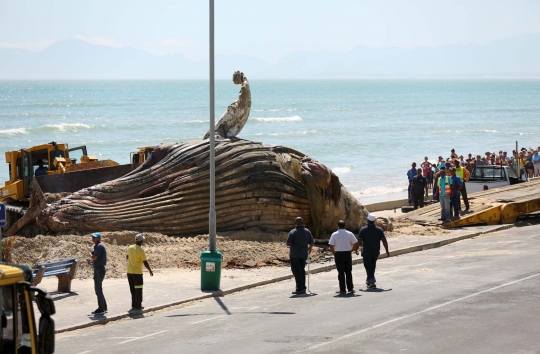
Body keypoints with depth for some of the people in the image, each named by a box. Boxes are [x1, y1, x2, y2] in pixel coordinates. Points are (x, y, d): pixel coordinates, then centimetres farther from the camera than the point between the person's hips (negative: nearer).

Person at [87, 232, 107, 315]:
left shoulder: (99, 246, -15)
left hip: (99, 270, -10)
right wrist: (92, 262, 12)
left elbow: (94, 257, -24)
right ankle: (104, 307, 22)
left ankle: (101, 309, 0)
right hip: (98, 270, 10)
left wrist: (90, 254, -4)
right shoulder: (99, 246, 17)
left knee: (98, 289, -5)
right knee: (98, 289, 16)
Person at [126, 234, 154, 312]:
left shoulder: (130, 248, 2)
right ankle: (138, 306, 3)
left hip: (129, 271, 6)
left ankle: (134, 304, 18)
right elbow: (145, 262, -15)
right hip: (137, 272, -6)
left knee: (132, 288, 14)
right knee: (138, 289, 2)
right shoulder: (141, 250, -18)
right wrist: (150, 270, -2)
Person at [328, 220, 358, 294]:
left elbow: (331, 246, -8)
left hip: (338, 254, -2)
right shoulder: (350, 234, 2)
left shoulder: (334, 235, -5)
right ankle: (350, 289, 9)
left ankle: (342, 289, 1)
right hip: (348, 253, 2)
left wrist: (334, 253, 7)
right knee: (348, 272, 10)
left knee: (341, 272, 2)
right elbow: (355, 243, 2)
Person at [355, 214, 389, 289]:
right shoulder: (379, 230, -2)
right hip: (376, 252, 3)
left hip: (366, 252, -3)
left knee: (368, 266, 2)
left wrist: (356, 249, 6)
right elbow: (384, 241, -5)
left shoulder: (363, 230, -9)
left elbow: (359, 241, -10)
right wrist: (387, 251, 1)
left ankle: (372, 281, -11)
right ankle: (369, 280, 30)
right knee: (373, 266, 19)